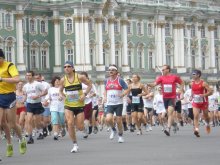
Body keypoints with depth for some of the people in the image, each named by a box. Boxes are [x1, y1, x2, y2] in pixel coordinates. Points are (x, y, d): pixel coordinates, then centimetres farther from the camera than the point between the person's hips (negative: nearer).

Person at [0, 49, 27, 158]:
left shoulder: (9, 66, -13)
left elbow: (17, 79, -28)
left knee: (12, 124, 1)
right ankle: (9, 145, 16)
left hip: (9, 96, -5)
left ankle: (22, 141, 25)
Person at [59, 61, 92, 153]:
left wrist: (84, 94, -10)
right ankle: (75, 144, -5)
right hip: (68, 105, 1)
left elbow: (89, 85, 4)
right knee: (70, 123, -18)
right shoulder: (63, 80, 0)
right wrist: (62, 95, -6)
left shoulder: (79, 77, -7)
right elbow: (60, 91, 16)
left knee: (80, 127, -2)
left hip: (79, 105, -1)